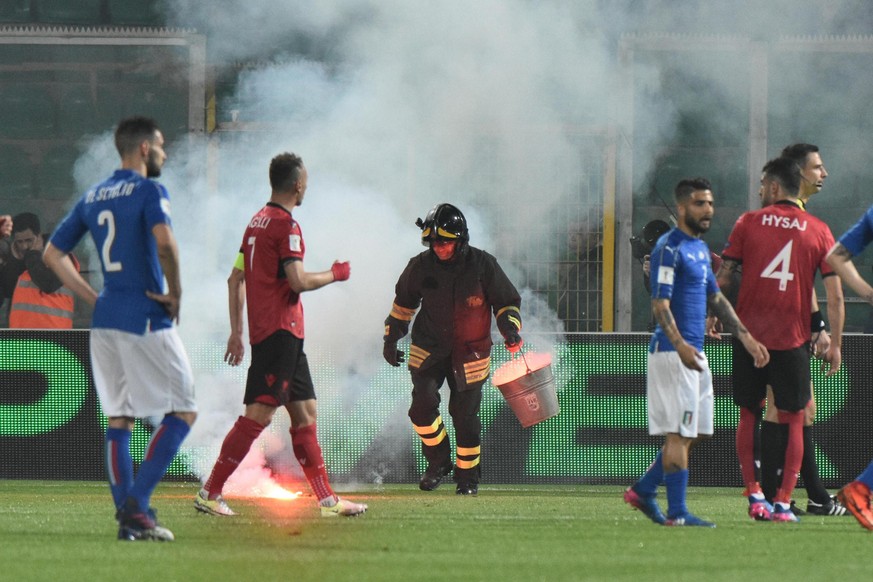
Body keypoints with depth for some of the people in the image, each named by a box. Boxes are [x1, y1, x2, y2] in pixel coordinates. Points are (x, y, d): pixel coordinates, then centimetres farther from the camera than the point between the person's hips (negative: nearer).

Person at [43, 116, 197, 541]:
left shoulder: (92, 197, 14)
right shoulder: (148, 191, -7)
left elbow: (52, 255, 17)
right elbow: (164, 242, -25)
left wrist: (94, 299, 17)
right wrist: (175, 293, -12)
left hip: (105, 317, 7)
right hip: (146, 319, -7)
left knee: (118, 419, 9)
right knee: (182, 413, 0)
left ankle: (128, 518, 4)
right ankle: (137, 503, -11)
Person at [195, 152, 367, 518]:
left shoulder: (257, 222, 16)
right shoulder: (285, 224, -12)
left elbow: (235, 278, 19)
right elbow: (298, 281, -19)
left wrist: (236, 332, 21)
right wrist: (336, 275, -2)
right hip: (280, 332, -10)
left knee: (305, 412, 11)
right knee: (258, 415, -12)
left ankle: (326, 499, 12)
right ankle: (210, 493, -13)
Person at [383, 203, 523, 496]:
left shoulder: (483, 265, -10)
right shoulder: (421, 266, -6)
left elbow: (507, 302, 2)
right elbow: (404, 302, 13)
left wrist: (510, 329, -15)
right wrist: (391, 337, 13)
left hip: (470, 352, -1)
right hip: (429, 348, 1)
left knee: (465, 414, -1)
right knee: (423, 404, -16)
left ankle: (468, 475, 17)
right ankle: (438, 460, 7)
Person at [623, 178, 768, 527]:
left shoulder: (701, 248, 18)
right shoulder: (669, 248, -11)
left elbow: (715, 298, 25)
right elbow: (660, 303, -18)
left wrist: (745, 337, 19)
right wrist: (680, 345, -32)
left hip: (695, 352, 9)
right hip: (672, 351, -9)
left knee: (696, 432, 11)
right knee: (679, 433, -9)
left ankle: (643, 491, 20)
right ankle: (676, 512, -7)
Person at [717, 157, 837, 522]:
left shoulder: (748, 223, 0)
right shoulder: (818, 231, 2)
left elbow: (724, 278, -1)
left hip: (749, 336, 0)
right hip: (793, 339, 0)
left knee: (749, 415, 11)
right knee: (793, 420, 6)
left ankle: (754, 496, 3)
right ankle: (783, 503, 0)